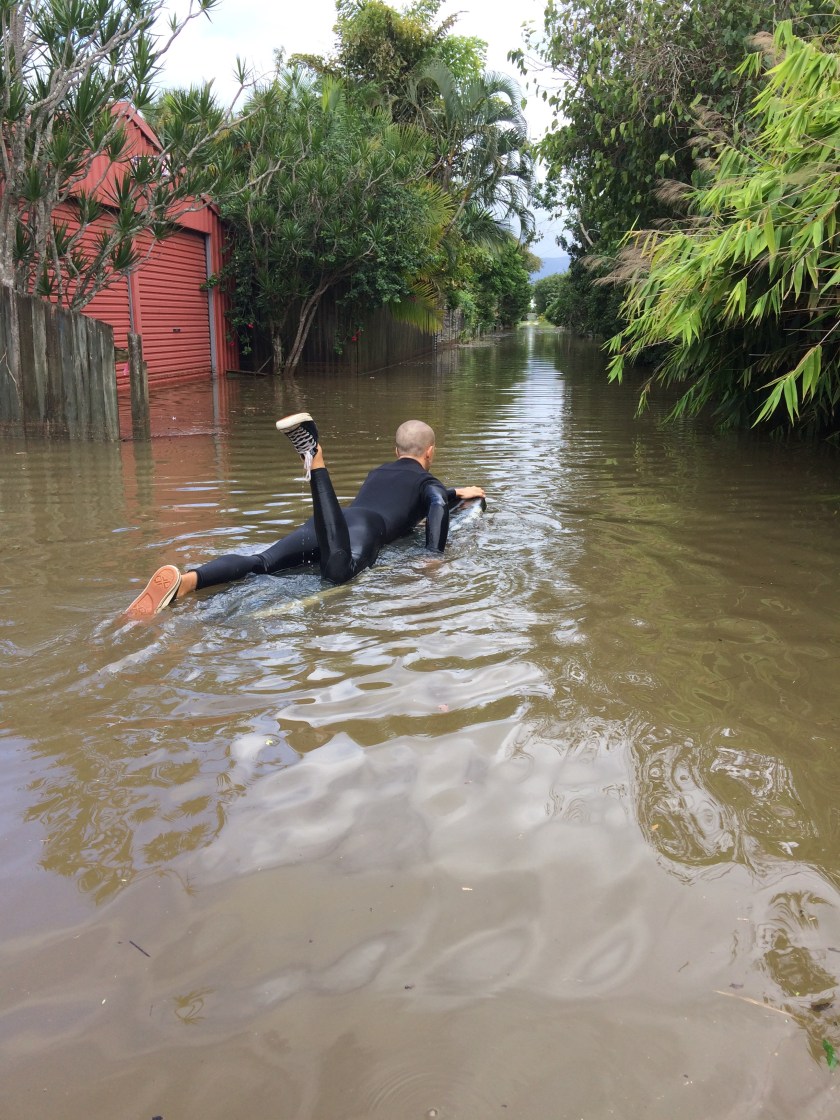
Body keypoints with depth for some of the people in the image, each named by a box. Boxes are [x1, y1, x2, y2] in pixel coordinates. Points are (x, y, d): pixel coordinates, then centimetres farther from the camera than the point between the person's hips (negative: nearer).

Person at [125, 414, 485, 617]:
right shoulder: (427, 479, 26)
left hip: (332, 521, 6)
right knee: (339, 570, -40)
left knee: (259, 563, -16)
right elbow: (437, 505, 1)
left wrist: (457, 493, 73)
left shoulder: (379, 472, 44)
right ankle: (316, 463, -46)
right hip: (365, 528, -6)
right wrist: (434, 558, 2)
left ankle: (186, 580, -41)